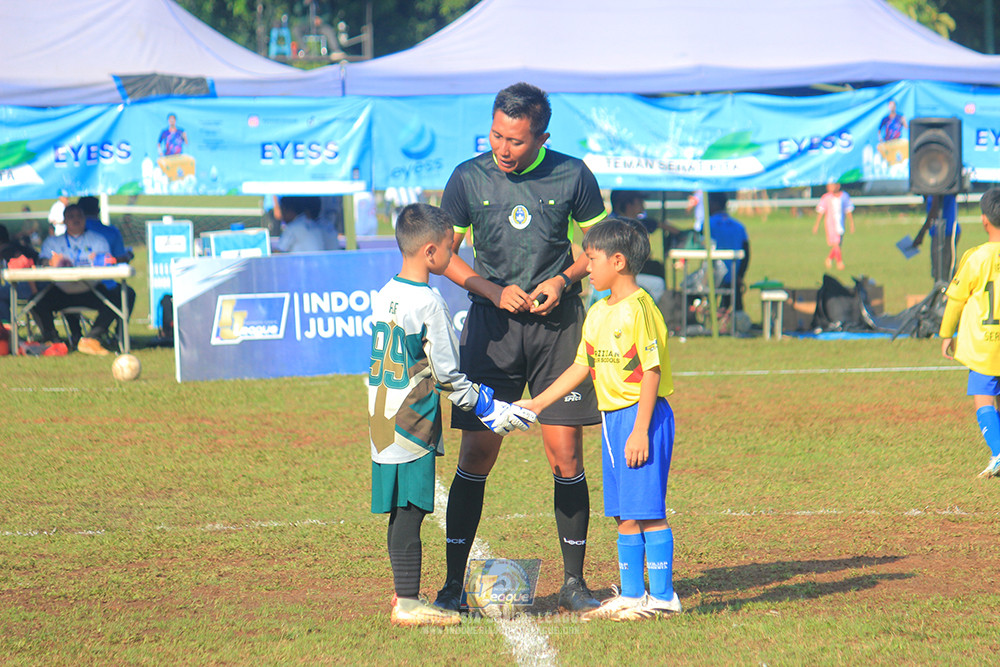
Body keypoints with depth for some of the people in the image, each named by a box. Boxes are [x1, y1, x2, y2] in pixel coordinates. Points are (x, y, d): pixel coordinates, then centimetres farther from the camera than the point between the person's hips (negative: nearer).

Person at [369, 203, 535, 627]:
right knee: (410, 512, -6)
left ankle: (404, 598, 18)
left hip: (383, 425, 8)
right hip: (413, 427, -8)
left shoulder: (384, 296, 11)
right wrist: (488, 409, -1)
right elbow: (446, 375, -11)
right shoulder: (427, 302, -14)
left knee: (400, 512, 12)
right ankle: (408, 604, -5)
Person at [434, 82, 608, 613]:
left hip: (557, 321, 0)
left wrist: (563, 279, -7)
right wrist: (495, 291, -8)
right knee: (477, 451, -3)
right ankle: (454, 582, 4)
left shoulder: (571, 176, -1)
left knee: (565, 454, -2)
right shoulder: (469, 179, 0)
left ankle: (573, 581, 8)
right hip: (492, 322, 0)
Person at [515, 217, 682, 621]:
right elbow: (581, 367, 19)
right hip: (612, 417, 9)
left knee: (647, 510, -7)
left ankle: (662, 596, -2)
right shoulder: (598, 314, 12)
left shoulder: (639, 310, -15)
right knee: (624, 514, 11)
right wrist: (538, 403, 16)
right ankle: (631, 595, 17)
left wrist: (640, 430, -19)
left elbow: (651, 372, -16)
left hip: (642, 416, -9)